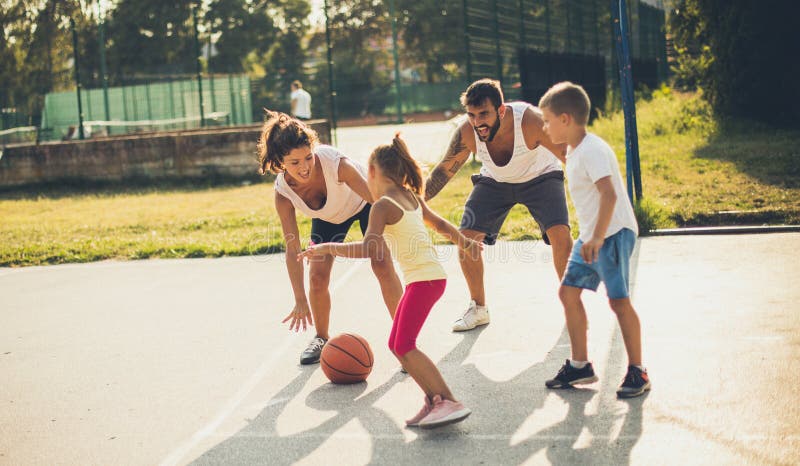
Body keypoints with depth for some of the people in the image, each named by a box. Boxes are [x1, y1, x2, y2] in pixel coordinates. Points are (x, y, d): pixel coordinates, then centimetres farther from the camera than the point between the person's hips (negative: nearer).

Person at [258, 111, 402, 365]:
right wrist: (301, 301, -29)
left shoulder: (336, 163, -43)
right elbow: (292, 249, -27)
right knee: (317, 276, -6)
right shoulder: (283, 192, -32)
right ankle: (321, 338, 18)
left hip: (363, 202, -2)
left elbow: (376, 199, -32)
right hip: (328, 218, 3)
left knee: (383, 267, -13)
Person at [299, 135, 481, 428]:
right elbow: (439, 223, 29)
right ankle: (435, 399, 4)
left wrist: (329, 248, -18)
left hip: (424, 278, -9)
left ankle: (449, 402, -21)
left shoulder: (383, 205, -11)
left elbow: (370, 248, -24)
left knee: (404, 345, -15)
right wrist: (465, 244, 45)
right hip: (429, 275, 9)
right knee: (396, 344, 11)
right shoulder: (410, 197, 15)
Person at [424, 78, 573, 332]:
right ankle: (478, 308, 12)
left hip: (540, 178, -3)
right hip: (494, 181, 3)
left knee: (560, 233, -22)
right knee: (467, 237, -9)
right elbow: (444, 171, -11)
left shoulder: (530, 120, -37)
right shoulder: (466, 132, -28)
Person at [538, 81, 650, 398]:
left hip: (614, 233, -10)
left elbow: (609, 194, -28)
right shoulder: (574, 150, 12)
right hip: (591, 236, 10)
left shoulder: (592, 150, -18)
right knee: (568, 292, 9)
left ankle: (637, 371, 1)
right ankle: (580, 366, 16)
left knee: (619, 300, -9)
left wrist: (597, 237, -32)